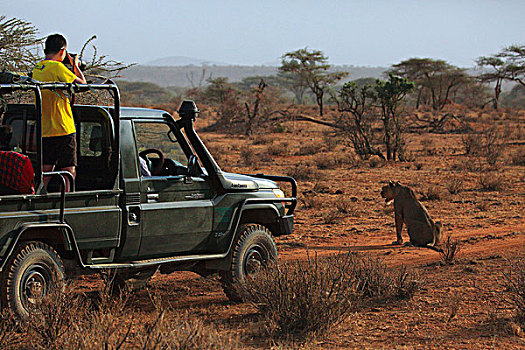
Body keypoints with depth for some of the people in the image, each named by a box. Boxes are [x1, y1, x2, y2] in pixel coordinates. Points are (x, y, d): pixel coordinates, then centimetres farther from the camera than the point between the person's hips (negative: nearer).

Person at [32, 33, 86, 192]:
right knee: (68, 172, -2)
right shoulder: (57, 67, -13)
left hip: (43, 131, 7)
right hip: (63, 129, -7)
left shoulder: (36, 69, 11)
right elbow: (82, 83, -10)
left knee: (45, 172, 10)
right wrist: (76, 66, 7)